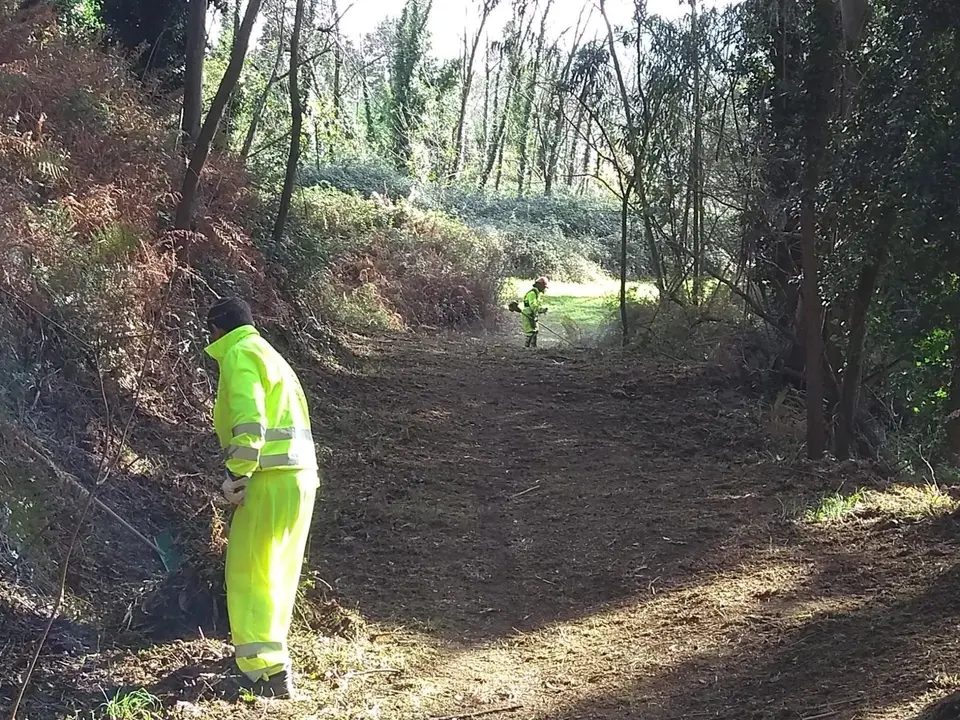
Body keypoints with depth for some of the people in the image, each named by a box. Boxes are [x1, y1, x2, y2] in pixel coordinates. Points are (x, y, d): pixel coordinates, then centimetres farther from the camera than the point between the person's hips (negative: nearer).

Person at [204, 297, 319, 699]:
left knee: (250, 572, -6)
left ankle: (268, 671, -9)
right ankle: (262, 647, 31)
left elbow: (249, 421, -18)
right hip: (299, 474, 9)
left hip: (270, 478, -9)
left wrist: (237, 478, -16)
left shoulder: (238, 354, -4)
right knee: (277, 570, 18)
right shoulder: (265, 353, 24)